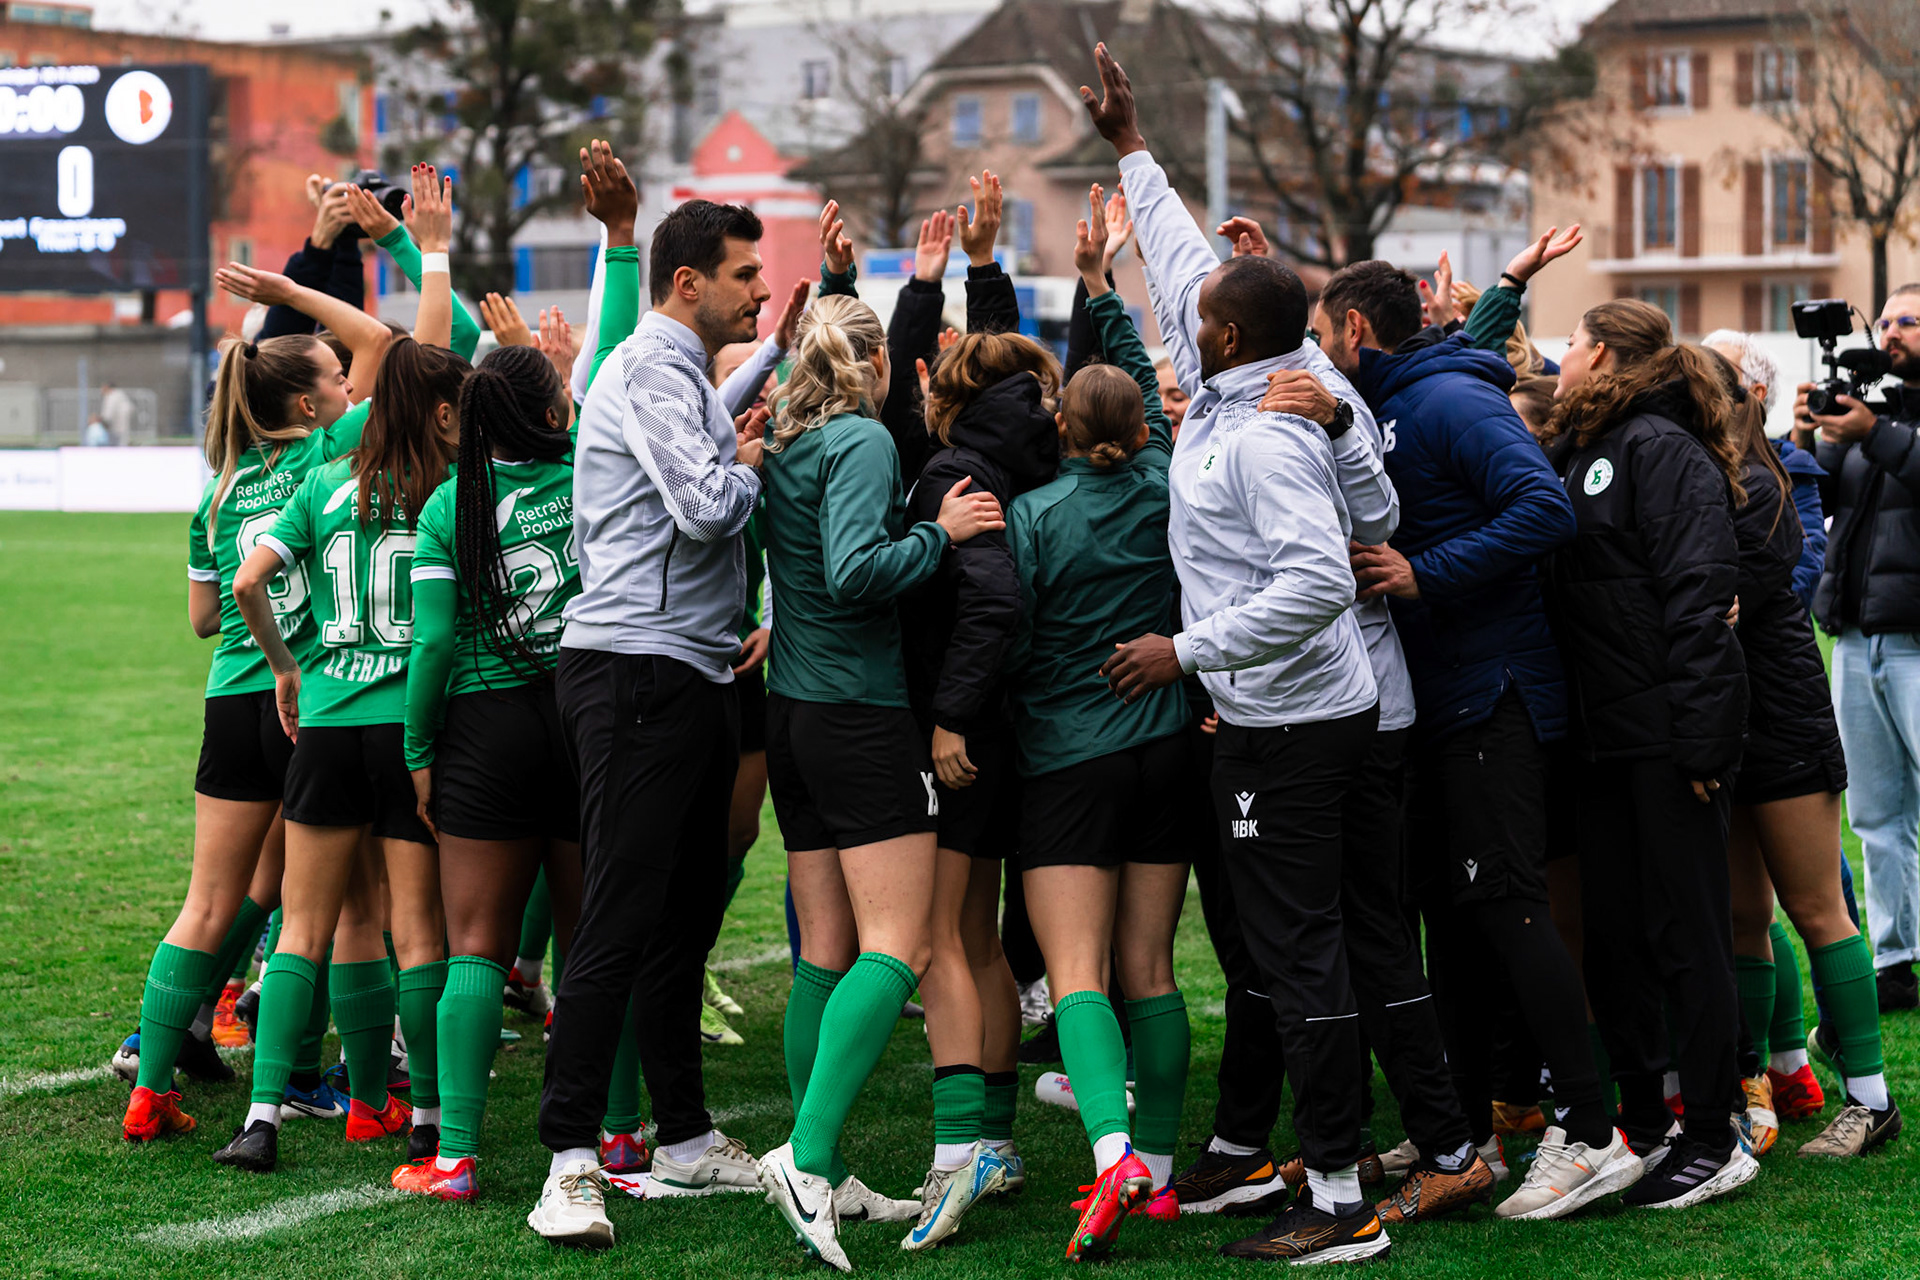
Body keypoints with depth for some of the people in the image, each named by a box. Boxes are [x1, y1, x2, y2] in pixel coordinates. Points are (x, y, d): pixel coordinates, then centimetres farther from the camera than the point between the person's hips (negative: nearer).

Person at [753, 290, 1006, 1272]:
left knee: (828, 954, 10)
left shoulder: (784, 445, 9)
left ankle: (817, 1170, 11)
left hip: (793, 712, 8)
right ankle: (807, 1155, -22)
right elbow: (855, 571, -24)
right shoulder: (863, 442, -12)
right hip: (865, 713, -8)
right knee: (899, 948, -9)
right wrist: (941, 532, -12)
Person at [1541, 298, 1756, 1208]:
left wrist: (1696, 738, -21)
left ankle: (1713, 1141, 4)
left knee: (1685, 931, -3)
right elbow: (1555, 585, 20)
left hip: (1669, 734, -8)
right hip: (1604, 736, 8)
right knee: (1611, 934, 10)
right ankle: (1642, 1124, 20)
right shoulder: (1575, 453, 16)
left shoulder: (1661, 449, -10)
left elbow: (1697, 597, -17)